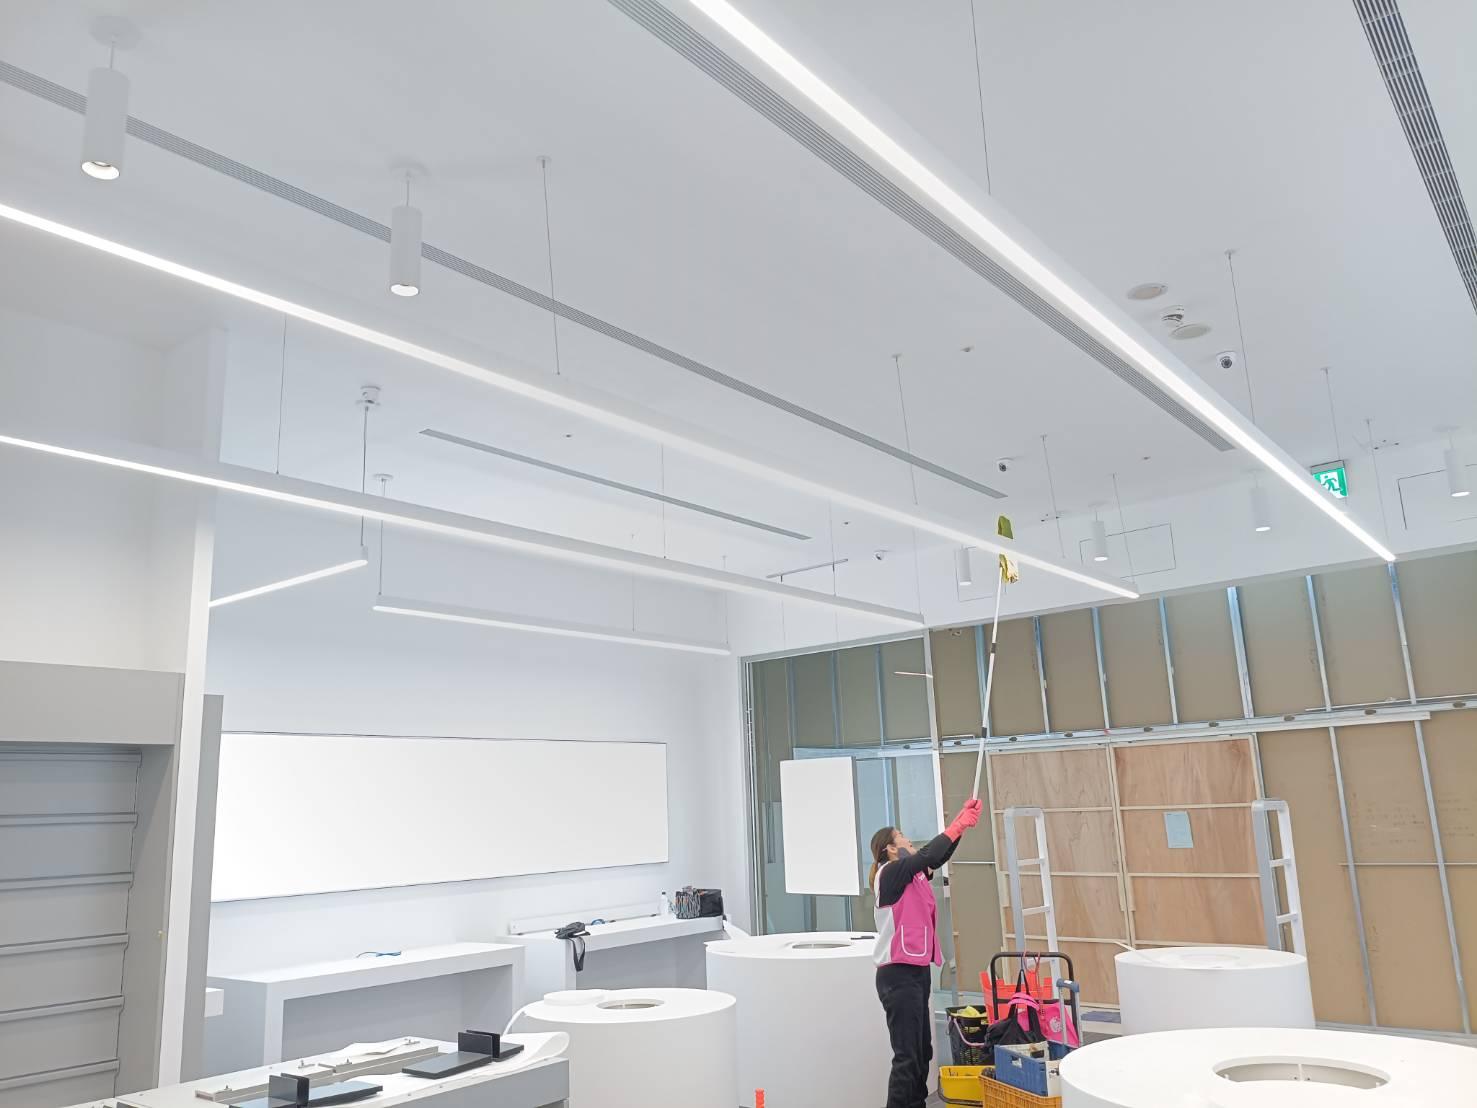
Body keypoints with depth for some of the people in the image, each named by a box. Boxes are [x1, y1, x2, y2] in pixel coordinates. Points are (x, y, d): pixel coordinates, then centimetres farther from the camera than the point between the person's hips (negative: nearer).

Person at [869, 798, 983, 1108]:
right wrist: (960, 824, -13)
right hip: (899, 975, -9)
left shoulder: (913, 874, 12)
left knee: (922, 1052, 14)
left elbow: (938, 857, 6)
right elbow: (928, 854, -20)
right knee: (907, 1056, -7)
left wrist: (963, 820, -3)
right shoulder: (890, 873, -12)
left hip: (918, 971, 9)